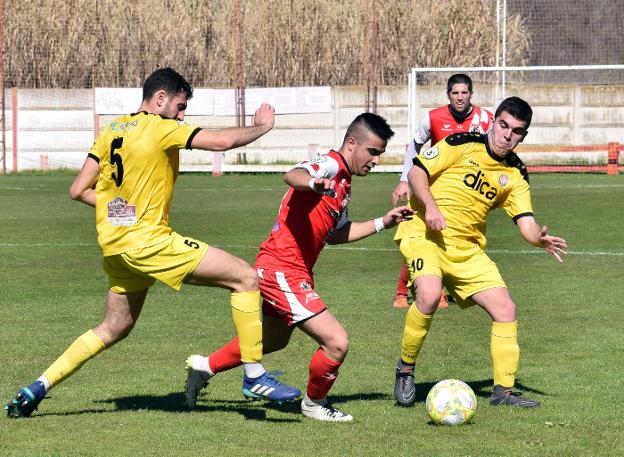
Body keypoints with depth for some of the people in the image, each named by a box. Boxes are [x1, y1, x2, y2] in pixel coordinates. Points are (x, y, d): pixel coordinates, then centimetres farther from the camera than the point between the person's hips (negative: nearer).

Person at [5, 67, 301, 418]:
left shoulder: (111, 132, 12)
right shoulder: (161, 128, -10)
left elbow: (79, 190, 12)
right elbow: (223, 141, -16)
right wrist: (261, 127, 1)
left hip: (114, 246, 8)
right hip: (148, 242, -8)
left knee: (115, 328, 23)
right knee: (246, 277, -5)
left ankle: (38, 388, 18)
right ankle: (255, 375, -5)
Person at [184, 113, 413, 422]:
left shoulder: (343, 184, 15)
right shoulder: (331, 164, -15)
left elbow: (336, 234, 26)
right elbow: (293, 175, -38)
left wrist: (382, 223, 20)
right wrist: (314, 183, -61)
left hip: (287, 271, 11)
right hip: (282, 270, -11)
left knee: (274, 340, 31)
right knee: (337, 342, -14)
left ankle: (205, 367, 45)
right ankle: (314, 404, 11)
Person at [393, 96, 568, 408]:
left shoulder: (515, 174, 6)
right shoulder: (463, 144, -7)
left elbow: (526, 223, -2)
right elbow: (416, 171, -6)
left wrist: (541, 239, -24)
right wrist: (431, 206, -23)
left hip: (468, 250, 6)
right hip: (425, 233, -6)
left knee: (505, 309, -4)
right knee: (429, 295, -31)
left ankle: (503, 391, 7)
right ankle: (405, 369, -10)